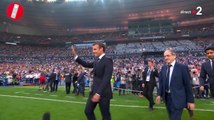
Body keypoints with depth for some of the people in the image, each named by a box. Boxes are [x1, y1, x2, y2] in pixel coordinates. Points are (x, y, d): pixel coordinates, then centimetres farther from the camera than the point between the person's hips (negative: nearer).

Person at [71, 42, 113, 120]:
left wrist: (98, 93, -27)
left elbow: (106, 79, -22)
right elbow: (86, 64, 22)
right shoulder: (96, 60, 11)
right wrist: (75, 55, 12)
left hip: (103, 93, -8)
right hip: (94, 91, 9)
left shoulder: (108, 60, -15)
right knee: (88, 111, 15)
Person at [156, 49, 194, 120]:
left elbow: (188, 85, -6)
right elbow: (161, 82, 10)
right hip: (167, 97, 5)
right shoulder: (163, 68, 6)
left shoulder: (182, 67, -8)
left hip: (177, 98, -5)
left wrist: (190, 100, -6)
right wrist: (159, 94, -1)